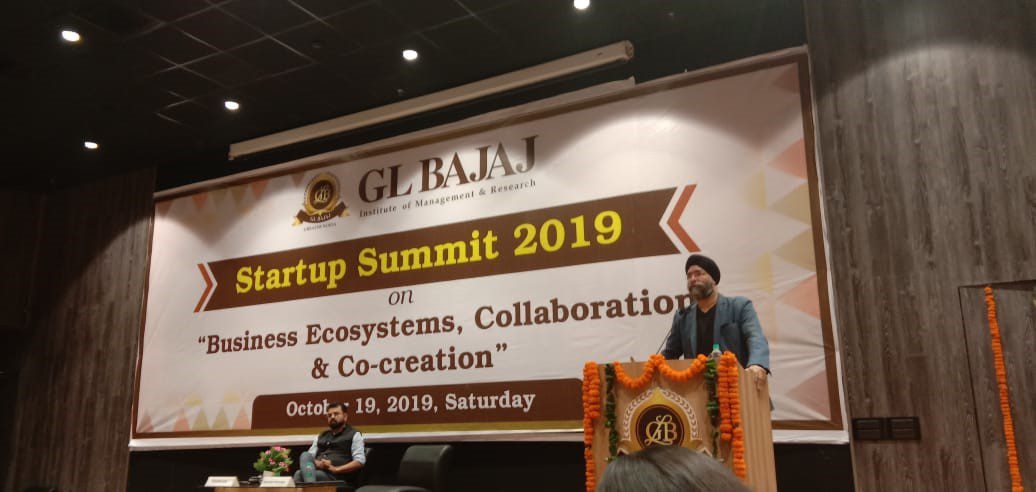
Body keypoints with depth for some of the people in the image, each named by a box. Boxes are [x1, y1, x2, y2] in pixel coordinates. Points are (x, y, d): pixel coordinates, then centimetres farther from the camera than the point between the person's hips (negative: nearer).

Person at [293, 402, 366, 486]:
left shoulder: (354, 435, 11)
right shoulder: (321, 436, 29)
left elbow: (360, 461, -3)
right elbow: (309, 457, 17)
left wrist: (335, 469, -14)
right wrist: (317, 463, -7)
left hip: (338, 476, -5)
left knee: (299, 475, -29)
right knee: (305, 455, -28)